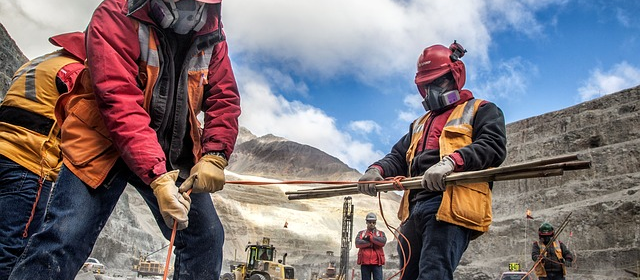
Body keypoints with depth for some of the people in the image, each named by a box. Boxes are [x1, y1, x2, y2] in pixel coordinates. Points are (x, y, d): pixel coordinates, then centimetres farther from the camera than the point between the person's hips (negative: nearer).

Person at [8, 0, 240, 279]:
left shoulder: (211, 32, -4)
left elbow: (225, 98, -4)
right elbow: (120, 104, -28)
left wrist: (214, 157, -21)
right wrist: (156, 177, -37)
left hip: (172, 155, 4)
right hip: (105, 143, -4)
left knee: (206, 236, 1)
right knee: (65, 239, -16)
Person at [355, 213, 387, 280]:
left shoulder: (380, 233, 11)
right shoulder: (361, 233, 12)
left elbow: (383, 241, -11)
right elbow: (357, 243, -8)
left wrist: (370, 237, -10)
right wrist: (371, 243, -11)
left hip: (377, 263, -1)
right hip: (365, 262, 1)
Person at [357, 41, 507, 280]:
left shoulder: (481, 110, 14)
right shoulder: (420, 124, 35)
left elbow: (493, 146, -5)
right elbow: (398, 157, 25)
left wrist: (452, 160, -24)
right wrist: (377, 170, 0)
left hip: (450, 207, -7)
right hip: (414, 210, 8)